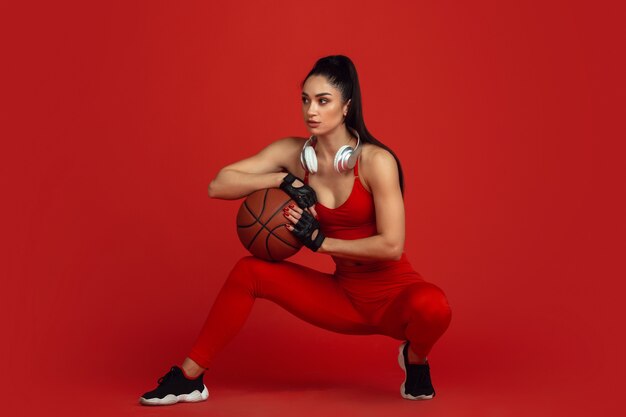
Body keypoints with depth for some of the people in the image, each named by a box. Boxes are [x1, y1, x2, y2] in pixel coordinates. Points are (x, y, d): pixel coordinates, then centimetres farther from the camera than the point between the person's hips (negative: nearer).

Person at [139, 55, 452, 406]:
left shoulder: (376, 161, -19)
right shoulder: (293, 153, -5)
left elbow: (392, 246, -24)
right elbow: (218, 186, -9)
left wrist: (319, 240, -21)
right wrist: (284, 180, -21)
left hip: (395, 296, -4)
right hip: (344, 295, 4)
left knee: (432, 306, -37)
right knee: (249, 272, -7)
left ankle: (415, 358, 0)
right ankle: (189, 379, 3)